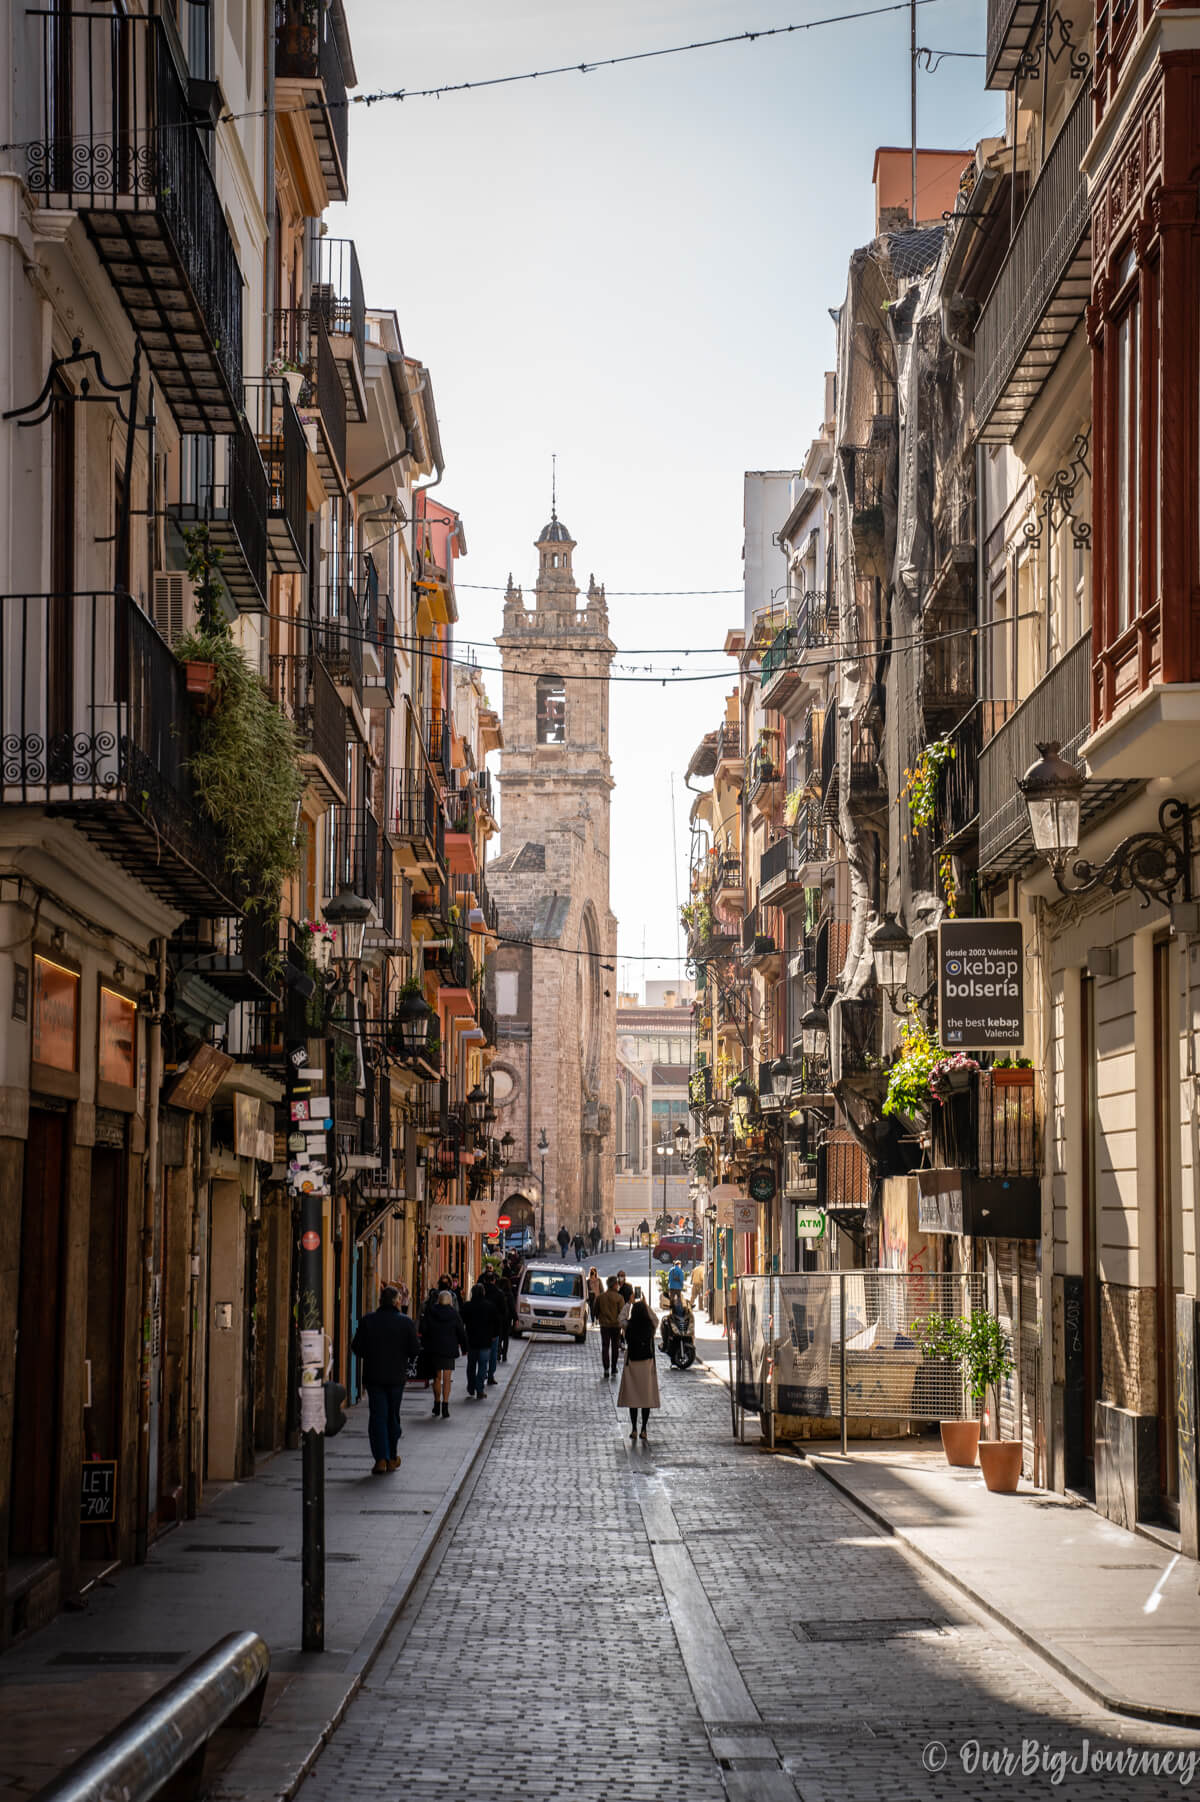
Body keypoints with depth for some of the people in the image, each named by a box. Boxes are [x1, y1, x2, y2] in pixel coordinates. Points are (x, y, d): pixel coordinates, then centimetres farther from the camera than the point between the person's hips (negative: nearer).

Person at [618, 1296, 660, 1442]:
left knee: (632, 1397, 6)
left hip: (632, 1363, -1)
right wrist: (646, 1304, 25)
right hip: (647, 1364, 1)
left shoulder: (629, 1326, -11)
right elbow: (655, 1318, 16)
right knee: (647, 1397, 7)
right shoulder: (650, 1326, -8)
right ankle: (643, 1430, 6)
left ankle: (634, 1430, 4)